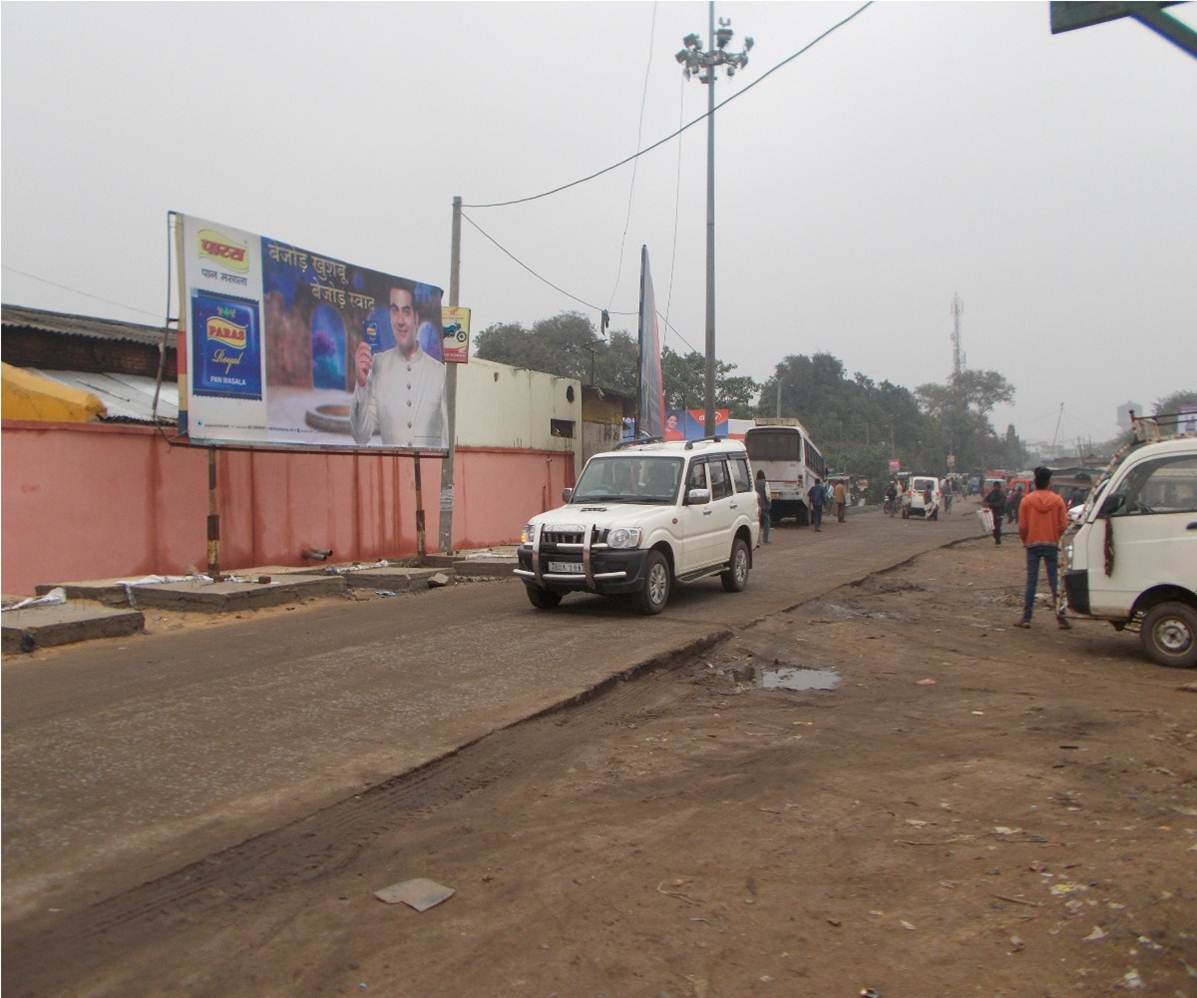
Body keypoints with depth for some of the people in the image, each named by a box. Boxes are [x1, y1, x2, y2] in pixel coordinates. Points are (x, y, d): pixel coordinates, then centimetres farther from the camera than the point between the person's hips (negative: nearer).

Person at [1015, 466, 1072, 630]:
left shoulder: (1027, 500, -4)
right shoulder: (1057, 500, -2)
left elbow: (1022, 526, -5)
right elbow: (1063, 525, -3)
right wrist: (1055, 536, 15)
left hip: (1032, 544, 0)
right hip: (1051, 544, 0)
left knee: (1031, 582, 4)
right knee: (1055, 581, 4)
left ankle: (1026, 618, 4)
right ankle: (1060, 617, 0)